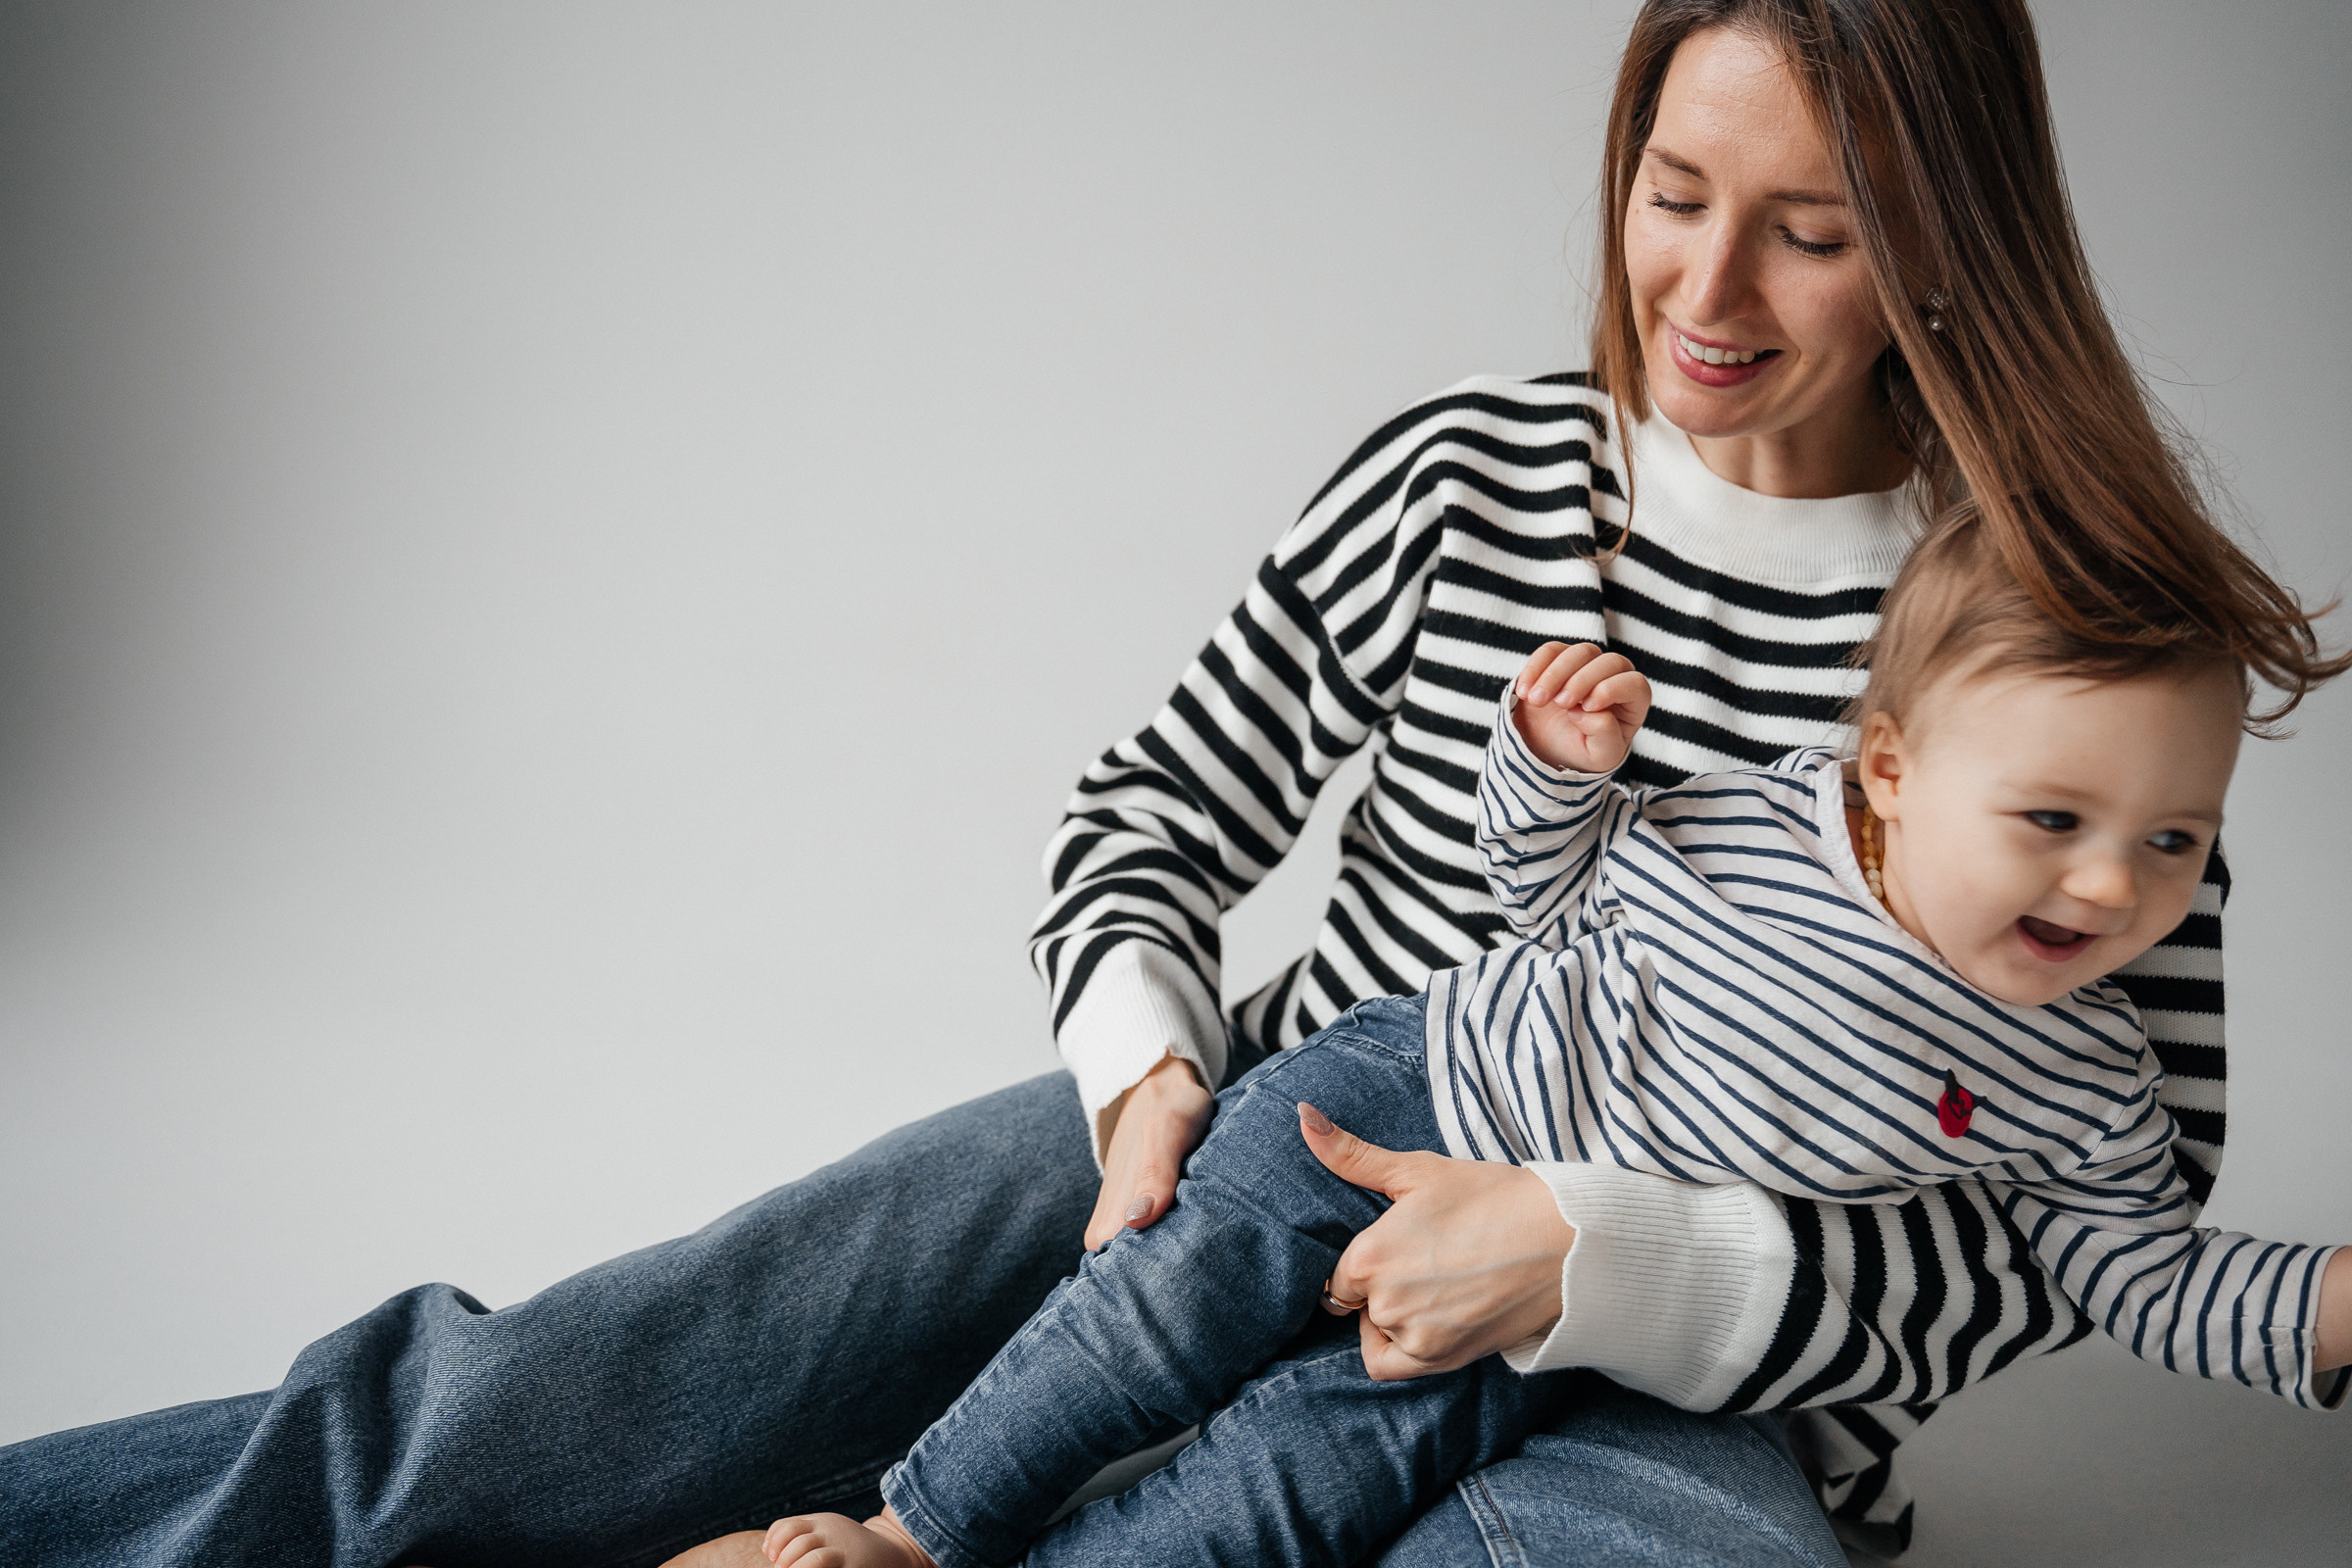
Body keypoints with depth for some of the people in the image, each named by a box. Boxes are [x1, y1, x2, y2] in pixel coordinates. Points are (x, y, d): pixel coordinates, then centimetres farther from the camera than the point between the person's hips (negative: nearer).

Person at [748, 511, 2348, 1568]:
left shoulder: (2088, 1085, -11)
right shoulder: (1754, 822, -14)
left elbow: (2154, 1277, 1)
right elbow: (1554, 883, 2)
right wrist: (1558, 761, -17)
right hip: (1433, 1080, -1)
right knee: (1204, 1275, -16)